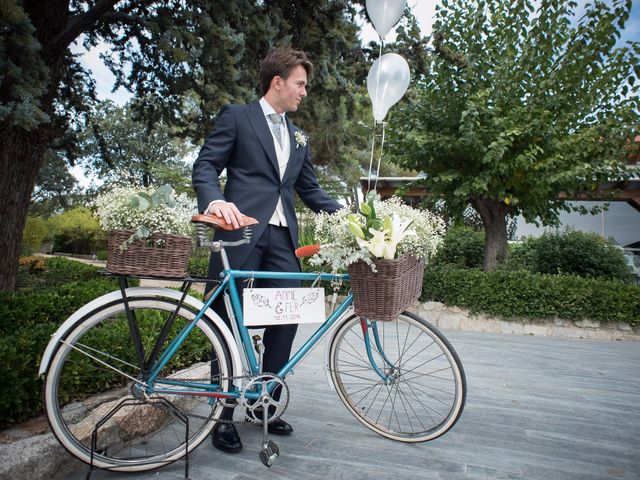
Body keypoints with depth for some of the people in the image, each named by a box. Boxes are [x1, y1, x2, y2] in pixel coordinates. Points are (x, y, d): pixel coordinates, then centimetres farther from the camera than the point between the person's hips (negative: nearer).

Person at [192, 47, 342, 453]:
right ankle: (224, 414, 15)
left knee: (287, 318, 2)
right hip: (241, 231, -5)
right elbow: (206, 166, -1)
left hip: (282, 238, 6)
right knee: (230, 323, 1)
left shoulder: (299, 138, 23)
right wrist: (214, 200, -23)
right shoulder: (236, 116, 7)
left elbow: (310, 189, 21)